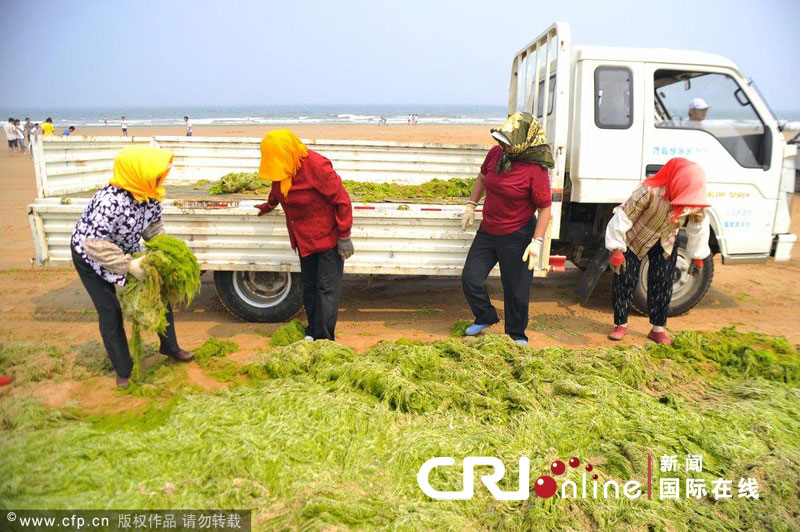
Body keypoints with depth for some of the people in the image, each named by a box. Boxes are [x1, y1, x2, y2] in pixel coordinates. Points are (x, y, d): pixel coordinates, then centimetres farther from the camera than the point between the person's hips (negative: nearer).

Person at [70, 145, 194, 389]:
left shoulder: (151, 196, -18)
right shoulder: (111, 201, -40)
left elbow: (154, 225, -2)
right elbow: (94, 243, -39)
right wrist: (129, 265, -38)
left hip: (125, 251, 7)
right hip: (90, 257, -7)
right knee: (110, 312, -1)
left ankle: (170, 347, 26)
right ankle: (123, 370, 16)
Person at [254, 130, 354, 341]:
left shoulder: (317, 166, -23)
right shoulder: (282, 167, -1)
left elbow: (342, 201, -21)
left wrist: (344, 237, -19)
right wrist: (268, 206, 41)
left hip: (327, 237, -7)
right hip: (303, 238, 7)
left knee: (327, 289, -3)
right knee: (309, 286, 14)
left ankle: (323, 339, 2)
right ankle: (312, 331, 27)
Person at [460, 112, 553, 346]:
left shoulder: (535, 170, -21)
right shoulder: (496, 153, -2)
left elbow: (545, 208, -16)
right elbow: (482, 177, 18)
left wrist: (537, 241, -19)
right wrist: (471, 206, 17)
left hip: (517, 238, -6)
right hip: (487, 231, 6)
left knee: (515, 290, 7)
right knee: (470, 279, 8)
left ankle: (516, 335, 30)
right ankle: (486, 317, 34)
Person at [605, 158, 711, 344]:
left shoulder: (694, 200, -21)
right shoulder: (650, 192, -36)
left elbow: (700, 226, -5)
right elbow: (622, 218, -31)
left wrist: (698, 257, 1)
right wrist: (616, 251, -29)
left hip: (665, 244, 4)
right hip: (633, 239, -4)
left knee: (662, 284, 4)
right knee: (624, 281, -2)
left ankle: (658, 328, 16)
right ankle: (621, 324, 14)